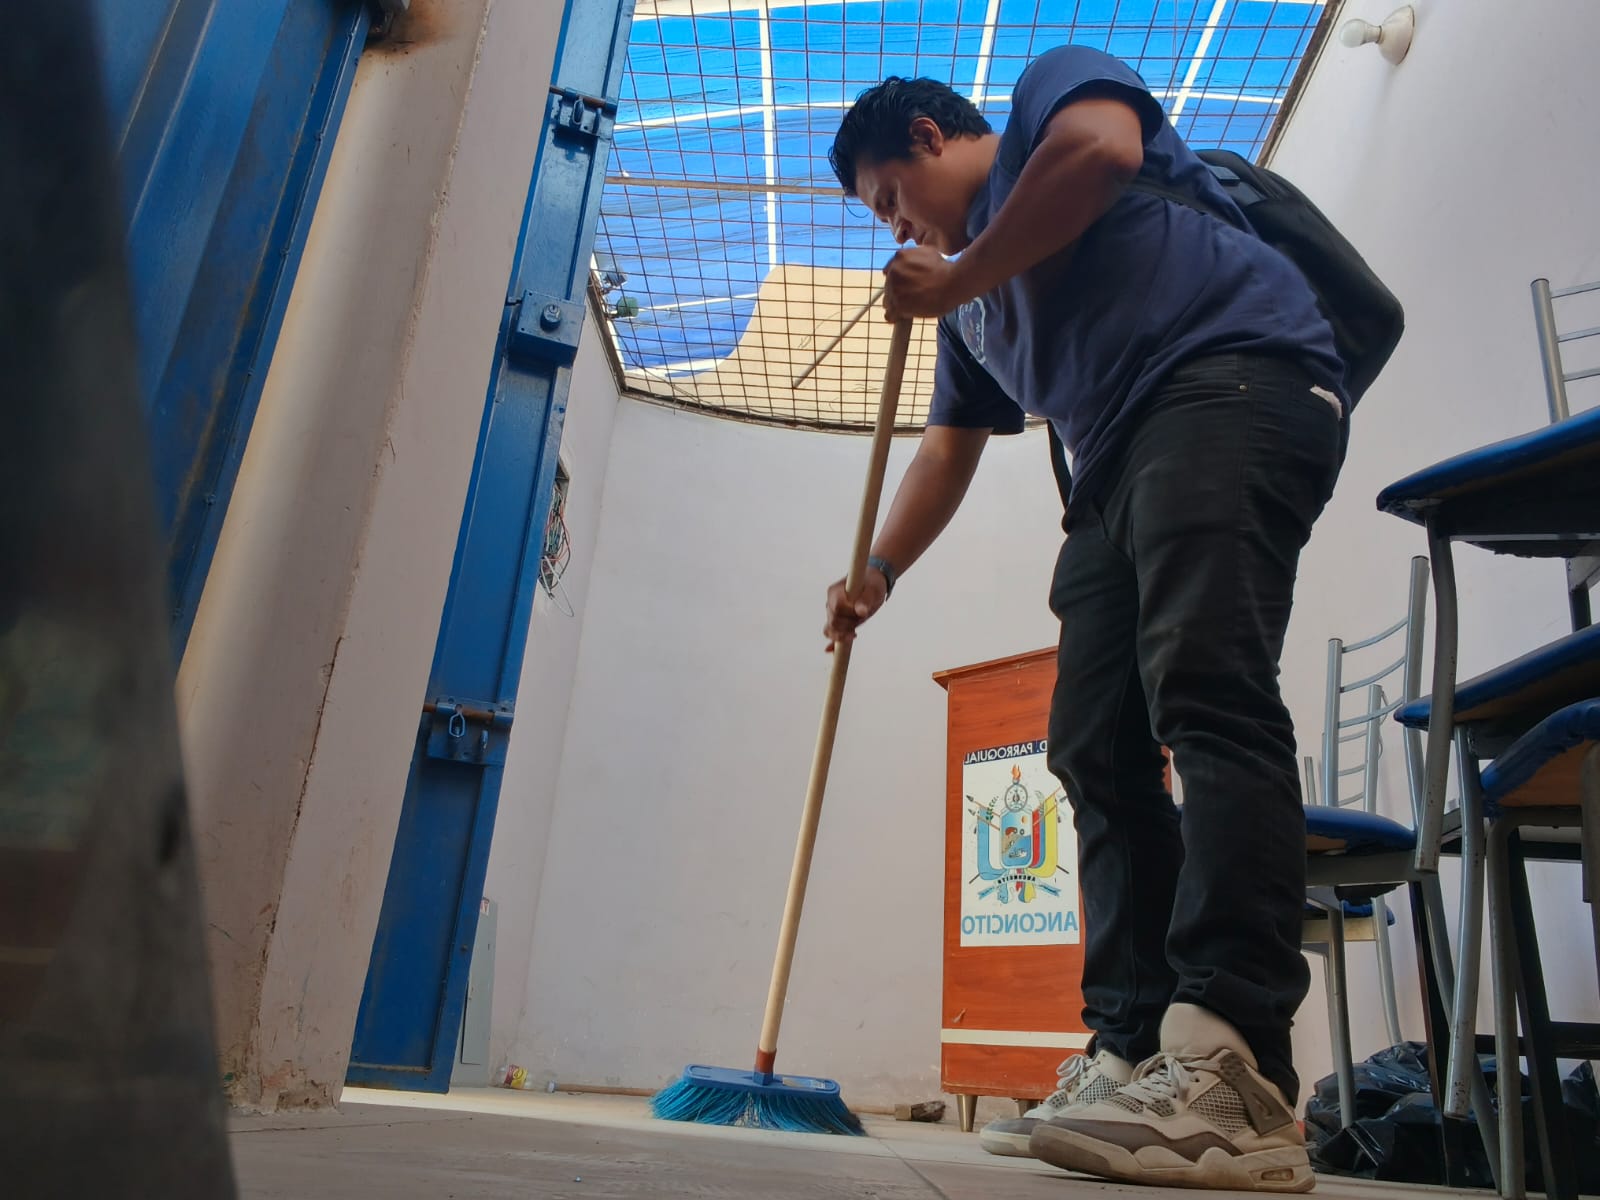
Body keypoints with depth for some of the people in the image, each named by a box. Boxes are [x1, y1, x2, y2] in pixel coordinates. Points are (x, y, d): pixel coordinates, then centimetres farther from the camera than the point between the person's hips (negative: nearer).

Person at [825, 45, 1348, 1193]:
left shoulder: (1051, 85, 16)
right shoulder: (972, 310, 32)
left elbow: (1103, 148, -9)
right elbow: (946, 453, 32)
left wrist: (954, 279, -1)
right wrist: (878, 571, 25)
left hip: (1232, 375, -8)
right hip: (1117, 468, 8)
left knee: (1205, 687, -25)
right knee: (1098, 751, -4)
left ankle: (1236, 1075, -28)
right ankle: (1136, 1057, -5)